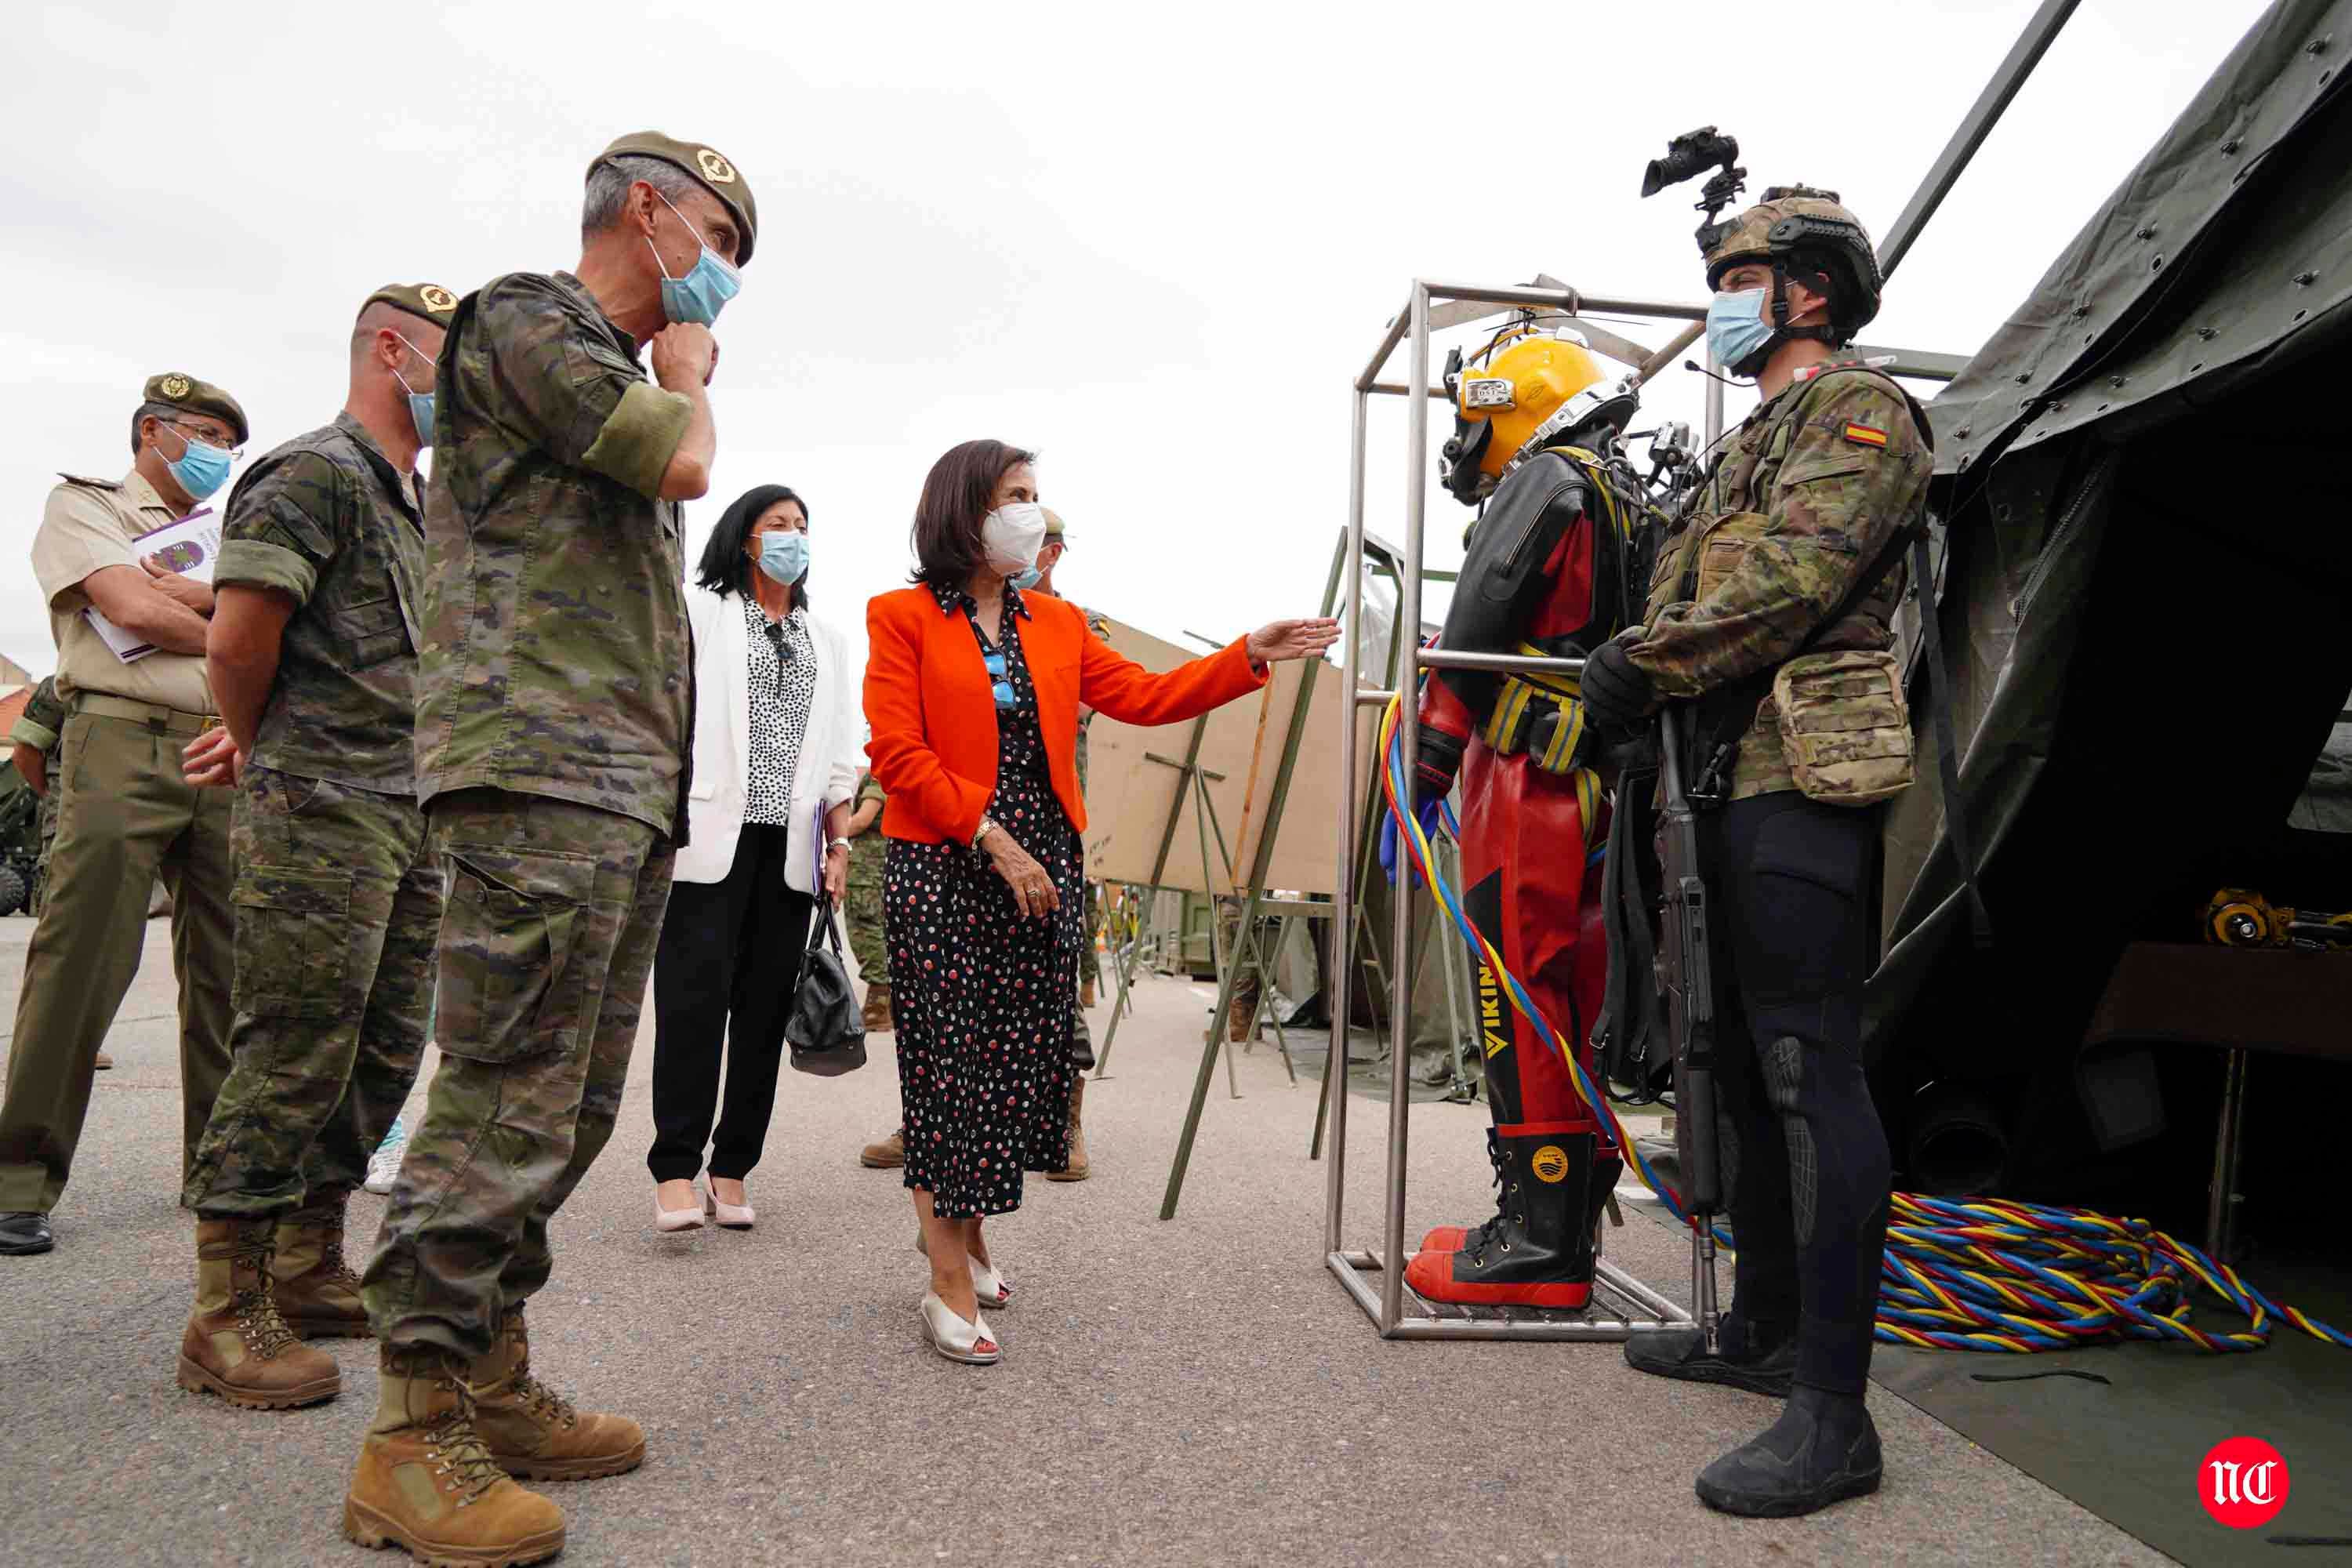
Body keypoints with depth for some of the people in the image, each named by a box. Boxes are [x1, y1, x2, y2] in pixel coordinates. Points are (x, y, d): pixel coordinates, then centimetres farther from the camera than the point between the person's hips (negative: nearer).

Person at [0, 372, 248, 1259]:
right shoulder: (85, 506, 9)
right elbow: (135, 610, -8)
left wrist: (190, 592, -7)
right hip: (123, 745, -5)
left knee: (229, 972, 4)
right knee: (81, 962, -9)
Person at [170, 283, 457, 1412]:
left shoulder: (417, 501, 21)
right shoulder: (314, 472, -8)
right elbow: (238, 639, -14)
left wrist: (258, 738, 19)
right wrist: (262, 749, 2)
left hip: (409, 820, 9)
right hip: (321, 814, -9)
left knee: (381, 1059, 12)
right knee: (291, 1062, -6)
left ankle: (309, 1273, 25)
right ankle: (227, 1317, 5)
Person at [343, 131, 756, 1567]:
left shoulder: (621, 370, 28)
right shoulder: (525, 317, 1)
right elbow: (684, 464, -11)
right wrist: (687, 366, 6)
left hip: (628, 789, 10)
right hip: (541, 773, -10)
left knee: (570, 1109, 10)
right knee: (508, 1109, -10)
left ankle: (492, 1385, 19)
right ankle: (414, 1441, 0)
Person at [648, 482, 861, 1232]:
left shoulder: (827, 637, 21)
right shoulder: (698, 610, 9)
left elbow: (840, 753, 18)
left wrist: (840, 841, 9)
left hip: (791, 841, 4)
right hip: (712, 831, -4)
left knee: (766, 1003, 1)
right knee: (694, 992, -10)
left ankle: (732, 1168, 8)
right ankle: (675, 1168, -6)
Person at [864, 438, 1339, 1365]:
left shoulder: (1056, 623, 15)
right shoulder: (904, 618, -1)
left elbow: (1145, 698, 8)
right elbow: (896, 751, -9)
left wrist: (1251, 657, -3)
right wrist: (992, 837, -16)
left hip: (1042, 864, 5)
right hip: (941, 867, -5)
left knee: (1021, 1053, 8)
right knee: (948, 1060, -3)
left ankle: (962, 1229, 28)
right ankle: (950, 1285, 5)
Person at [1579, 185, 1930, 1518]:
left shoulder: (1858, 410, -3)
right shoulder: (1758, 440, 26)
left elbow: (1788, 579, -16)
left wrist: (1647, 663, -10)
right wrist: (1631, 671, 7)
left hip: (1804, 781, -10)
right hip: (1737, 778, 10)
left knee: (1811, 1071, -12)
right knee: (1751, 1062, 14)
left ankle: (1834, 1416, -7)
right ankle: (1765, 1331, 27)